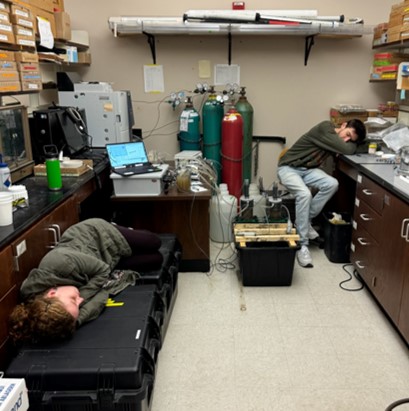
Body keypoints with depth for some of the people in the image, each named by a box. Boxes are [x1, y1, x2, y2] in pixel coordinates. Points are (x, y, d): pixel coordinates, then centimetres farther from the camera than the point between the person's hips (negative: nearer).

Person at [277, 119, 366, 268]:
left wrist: (353, 142, -9)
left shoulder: (336, 141, 6)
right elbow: (348, 150, -23)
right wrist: (354, 144, -3)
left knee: (332, 184, -20)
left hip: (308, 169, 8)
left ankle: (305, 221, -4)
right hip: (289, 168, -7)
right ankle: (302, 245, -26)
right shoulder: (325, 128, -20)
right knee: (304, 194, -34)